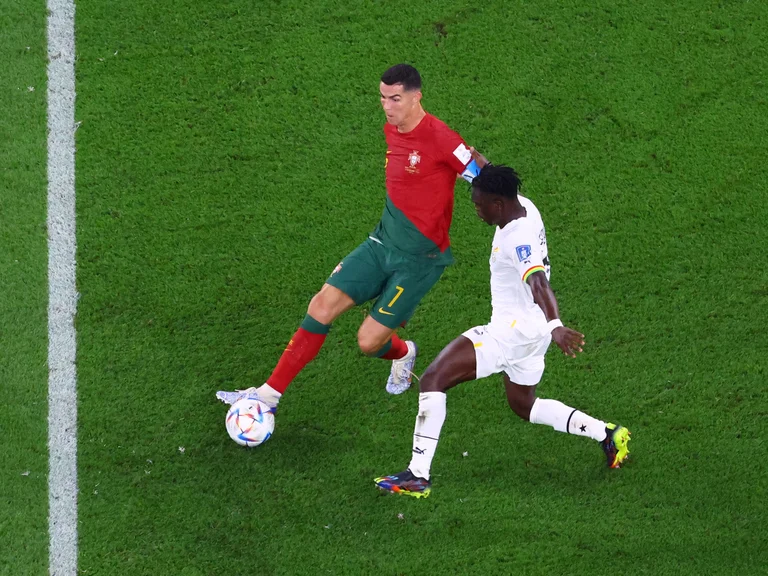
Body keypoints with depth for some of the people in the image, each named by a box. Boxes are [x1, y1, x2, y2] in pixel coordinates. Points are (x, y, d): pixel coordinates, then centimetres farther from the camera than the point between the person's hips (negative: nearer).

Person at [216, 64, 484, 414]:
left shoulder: (438, 138, -21)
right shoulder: (392, 131, 5)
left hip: (418, 259, -7)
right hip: (382, 241, 7)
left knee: (369, 341, -8)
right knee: (322, 306, -4)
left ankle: (403, 354, 30)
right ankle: (269, 394, 2)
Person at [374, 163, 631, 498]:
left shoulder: (518, 239, -25)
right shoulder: (524, 207, 2)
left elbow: (538, 284, -42)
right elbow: (486, 171, 22)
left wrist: (555, 326, -55)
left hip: (511, 331, -10)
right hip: (532, 330, 10)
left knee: (433, 380, -14)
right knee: (524, 406, 29)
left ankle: (417, 476, -17)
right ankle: (606, 434, 27)